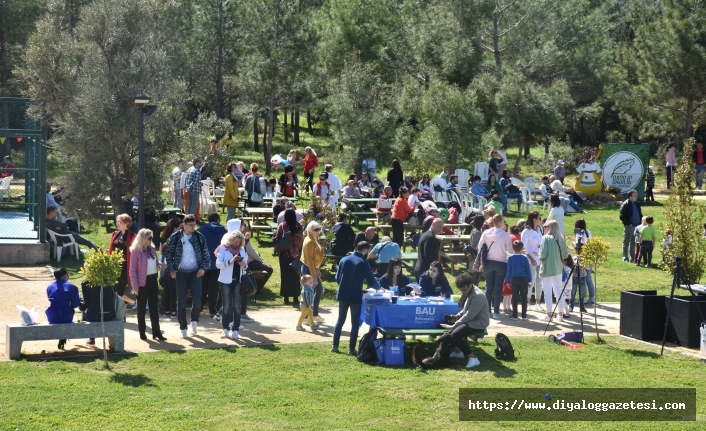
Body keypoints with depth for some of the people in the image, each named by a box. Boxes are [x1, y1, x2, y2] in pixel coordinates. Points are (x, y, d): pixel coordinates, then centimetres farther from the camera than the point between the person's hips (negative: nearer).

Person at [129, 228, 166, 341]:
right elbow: (132, 270, -11)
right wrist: (135, 286, -14)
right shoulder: (136, 251, -11)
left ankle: (156, 332, 9)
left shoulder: (152, 249, 8)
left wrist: (159, 265, -3)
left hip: (153, 280, 6)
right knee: (142, 308, 5)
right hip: (142, 282, -6)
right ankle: (142, 333, 14)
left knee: (154, 307, 6)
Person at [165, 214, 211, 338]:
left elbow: (206, 254, 7)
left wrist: (203, 268, -6)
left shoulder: (199, 237, 1)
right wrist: (171, 270, -5)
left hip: (195, 272, 1)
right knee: (181, 302, 1)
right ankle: (182, 328, 12)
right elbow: (169, 254, 4)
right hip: (181, 273, -1)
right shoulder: (175, 238, -3)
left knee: (197, 299, -8)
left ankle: (194, 321, 19)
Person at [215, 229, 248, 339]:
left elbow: (245, 265, 14)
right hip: (226, 281, -3)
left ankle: (235, 330, 2)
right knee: (227, 305, 1)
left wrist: (244, 265, -9)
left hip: (238, 281, 3)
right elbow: (218, 264, -8)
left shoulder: (242, 250, 10)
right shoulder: (223, 248, -1)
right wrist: (230, 262, -22)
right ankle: (225, 329, 10)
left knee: (237, 306, 0)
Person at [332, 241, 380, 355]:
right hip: (355, 296, -4)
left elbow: (337, 278, 7)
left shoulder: (344, 260, 4)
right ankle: (351, 348, 5)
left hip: (343, 295, 5)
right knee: (355, 322, 5)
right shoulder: (363, 263, -11)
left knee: (340, 320, 14)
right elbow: (371, 281, -9)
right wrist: (378, 287, 12)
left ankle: (334, 346, 13)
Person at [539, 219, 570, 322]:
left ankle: (549, 314, 2)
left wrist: (540, 258, 3)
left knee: (547, 291, 1)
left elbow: (543, 253, -17)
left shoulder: (546, 238, -12)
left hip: (547, 268, -6)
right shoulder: (561, 239, 4)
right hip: (558, 268, 6)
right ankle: (561, 314, 15)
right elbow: (565, 254, 5)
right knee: (558, 290, 12)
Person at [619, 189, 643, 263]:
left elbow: (640, 215, 21)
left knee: (633, 243, 13)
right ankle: (625, 258, 7)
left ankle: (632, 257, 20)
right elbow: (621, 216, -11)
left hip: (637, 226, 6)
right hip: (628, 226, -6)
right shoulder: (625, 205, -9)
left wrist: (640, 223, 5)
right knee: (626, 242, 2)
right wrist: (629, 223, -16)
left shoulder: (637, 204, 12)